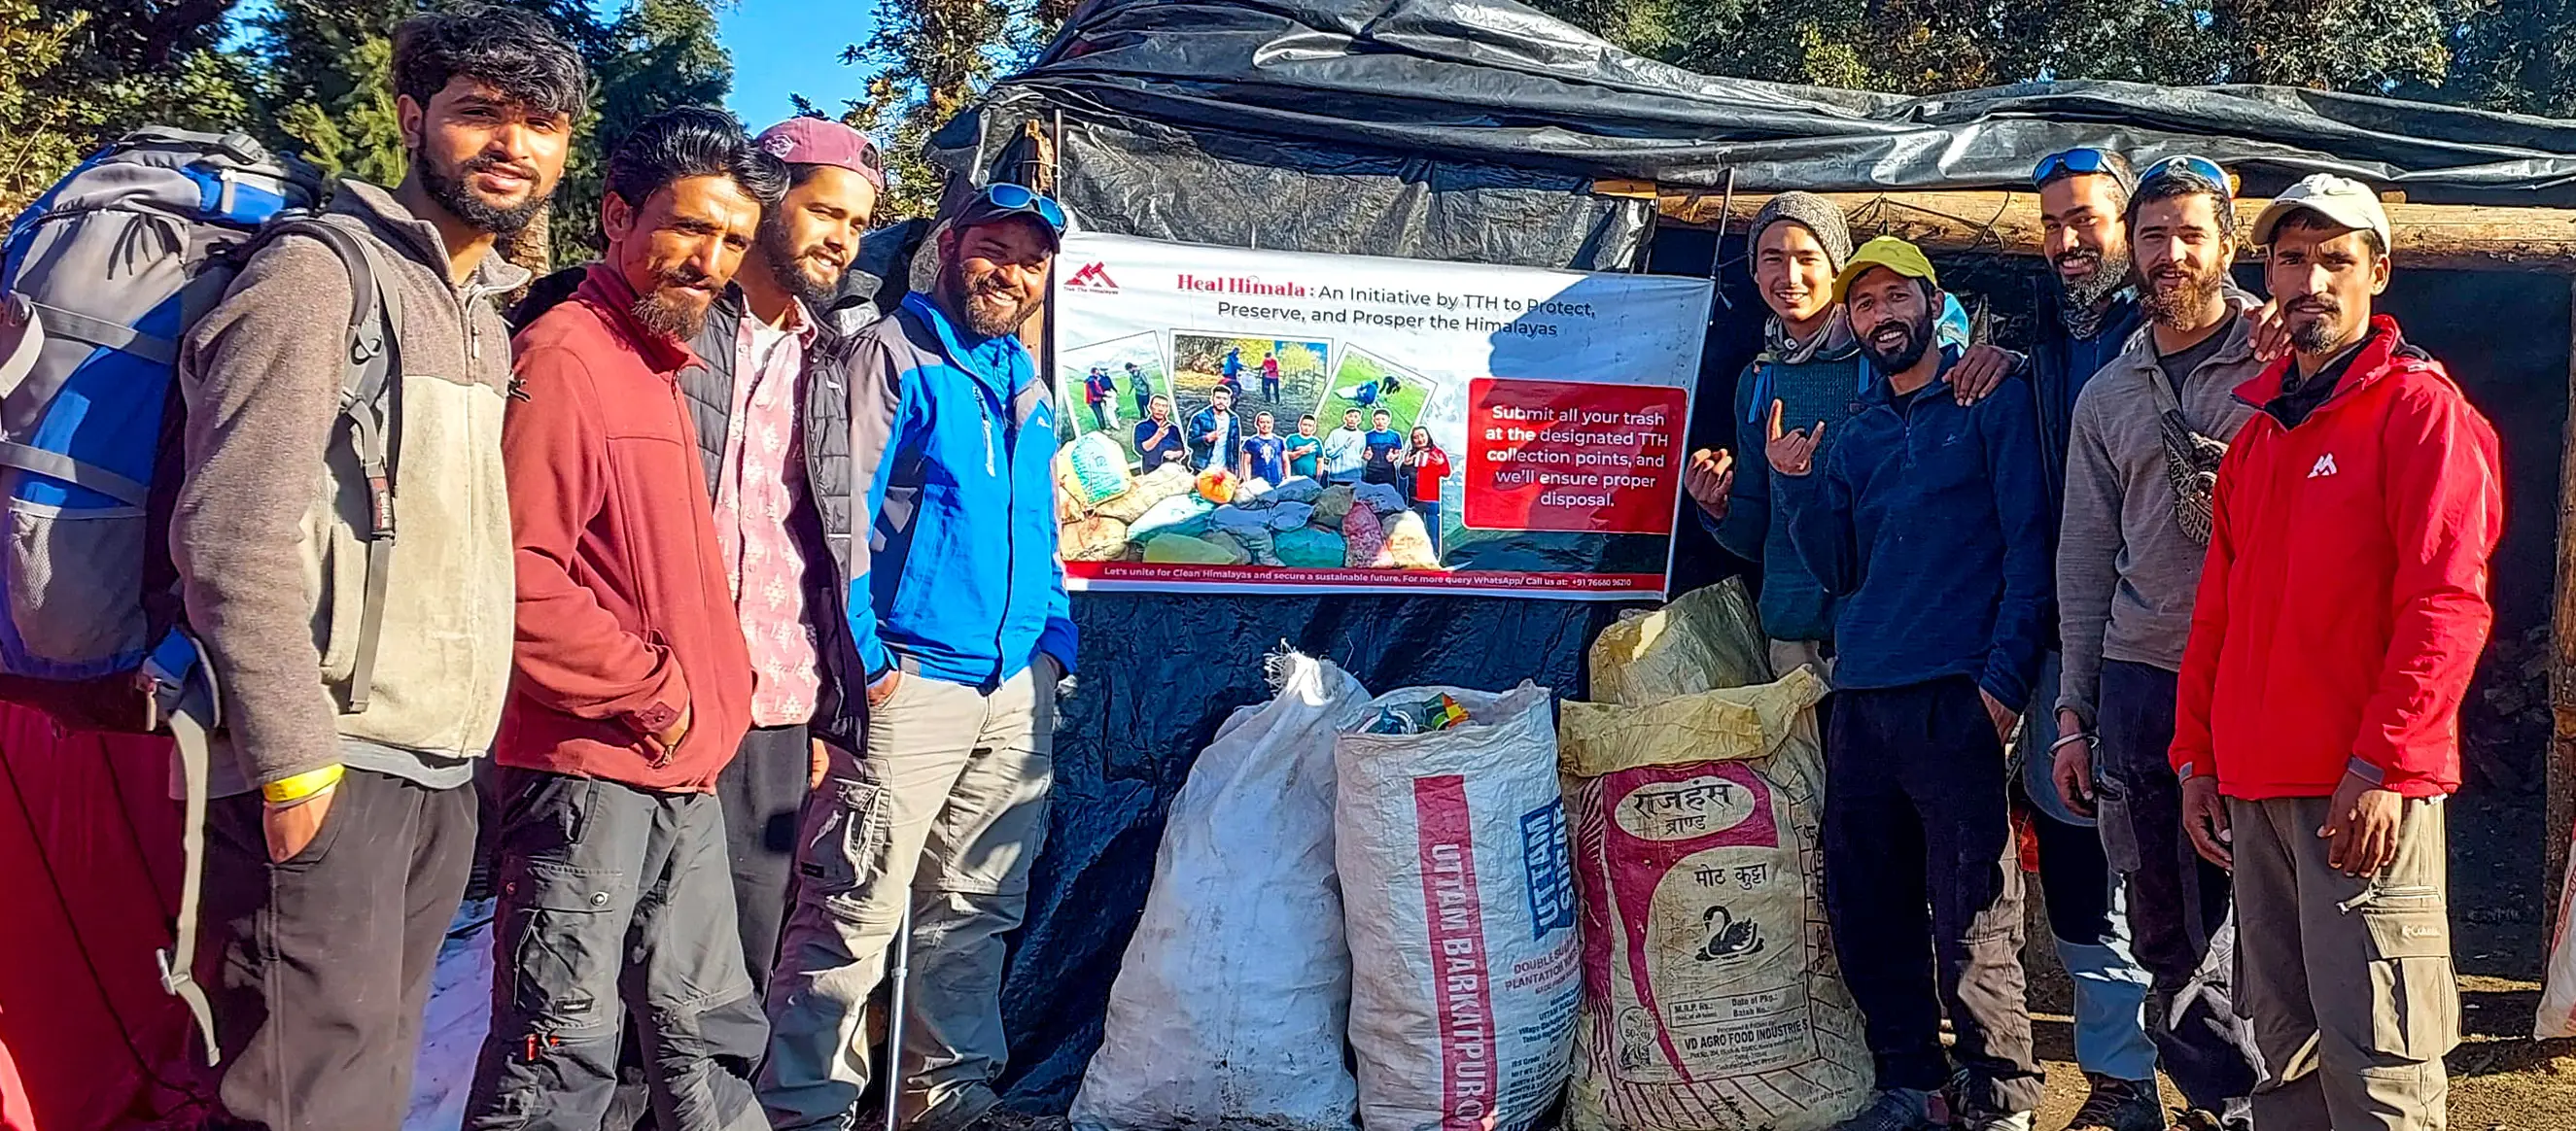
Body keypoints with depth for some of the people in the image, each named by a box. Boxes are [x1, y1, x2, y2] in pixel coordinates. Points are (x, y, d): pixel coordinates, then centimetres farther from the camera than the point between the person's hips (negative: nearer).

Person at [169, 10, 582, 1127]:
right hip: (326, 773, -8)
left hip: (440, 775, 8)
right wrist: (292, 759, -18)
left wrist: (468, 739, 14)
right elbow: (233, 536, -15)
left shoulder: (486, 315, 18)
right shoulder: (318, 275, -7)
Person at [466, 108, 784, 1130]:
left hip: (683, 776, 9)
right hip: (588, 767, -9)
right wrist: (656, 692, -14)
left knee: (710, 1033, 17)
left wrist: (715, 694, 12)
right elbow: (519, 577, -23)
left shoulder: (662, 366, 16)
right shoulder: (564, 355, -12)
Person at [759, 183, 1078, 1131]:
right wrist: (867, 658, -16)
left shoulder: (1028, 385, 19)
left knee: (975, 908, 13)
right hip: (912, 678, -7)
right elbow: (844, 511, -9)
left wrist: (1056, 640, 14)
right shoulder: (895, 354, -2)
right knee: (857, 908, -7)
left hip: (1019, 682, 7)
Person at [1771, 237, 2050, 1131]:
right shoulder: (1855, 433, 20)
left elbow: (2028, 543, -4)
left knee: (1971, 922, -6)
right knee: (1864, 908, 9)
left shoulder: (1990, 399, 3)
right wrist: (1794, 486, 0)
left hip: (1955, 698, -6)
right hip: (1860, 702, 6)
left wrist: (2005, 678, -12)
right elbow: (1837, 570, 16)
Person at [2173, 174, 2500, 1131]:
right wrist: (2197, 755, 15)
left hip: (2366, 795, -7)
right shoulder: (2259, 431, 18)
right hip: (2255, 792, 7)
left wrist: (2386, 766, -18)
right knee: (2285, 1046, 13)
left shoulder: (2420, 407, -4)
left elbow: (2447, 602, -13)